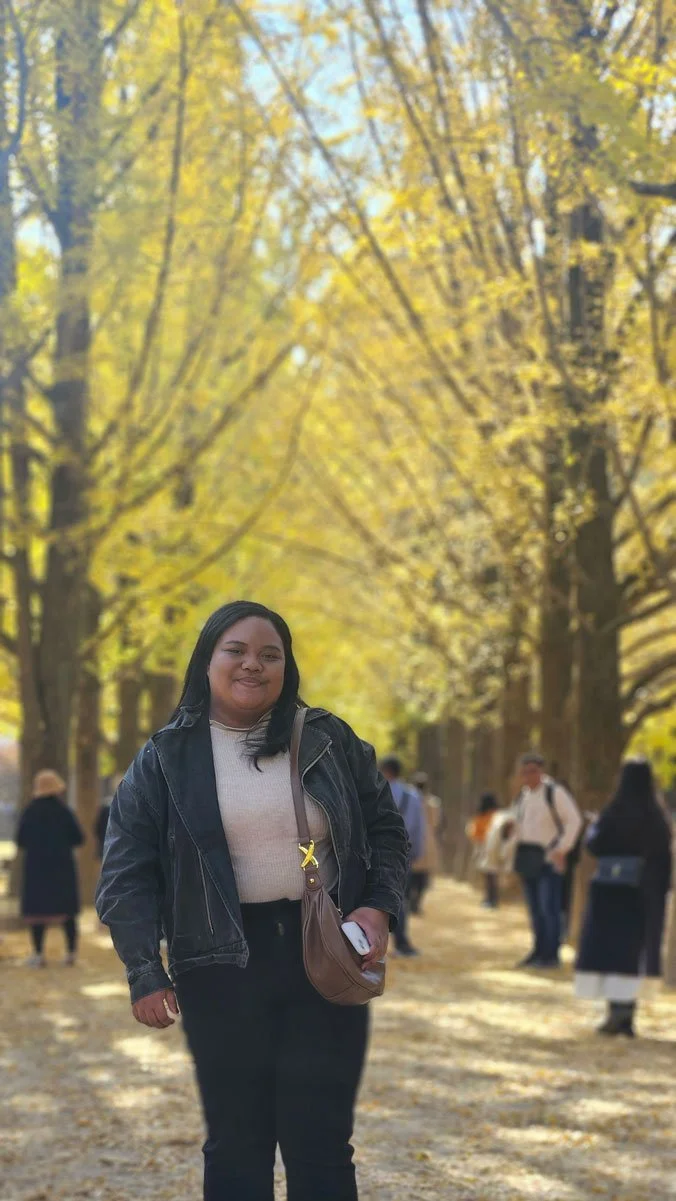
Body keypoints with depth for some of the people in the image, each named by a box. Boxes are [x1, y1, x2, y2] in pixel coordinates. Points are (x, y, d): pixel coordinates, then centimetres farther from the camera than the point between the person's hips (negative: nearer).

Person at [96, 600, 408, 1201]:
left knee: (321, 1142, 1)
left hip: (326, 957, 1)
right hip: (224, 968, -1)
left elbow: (386, 830, 13)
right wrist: (144, 972, -8)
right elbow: (127, 875, 1)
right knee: (236, 1142, 4)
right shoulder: (165, 759, 2)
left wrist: (378, 907, -4)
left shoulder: (330, 741, 7)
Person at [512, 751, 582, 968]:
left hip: (548, 858, -8)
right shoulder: (523, 794, 12)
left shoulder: (555, 792, -11)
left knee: (549, 907, -10)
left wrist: (562, 849, -15)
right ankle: (539, 951, 19)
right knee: (534, 908, 11)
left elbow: (574, 820, -14)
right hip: (528, 858, 8)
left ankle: (551, 954, -6)